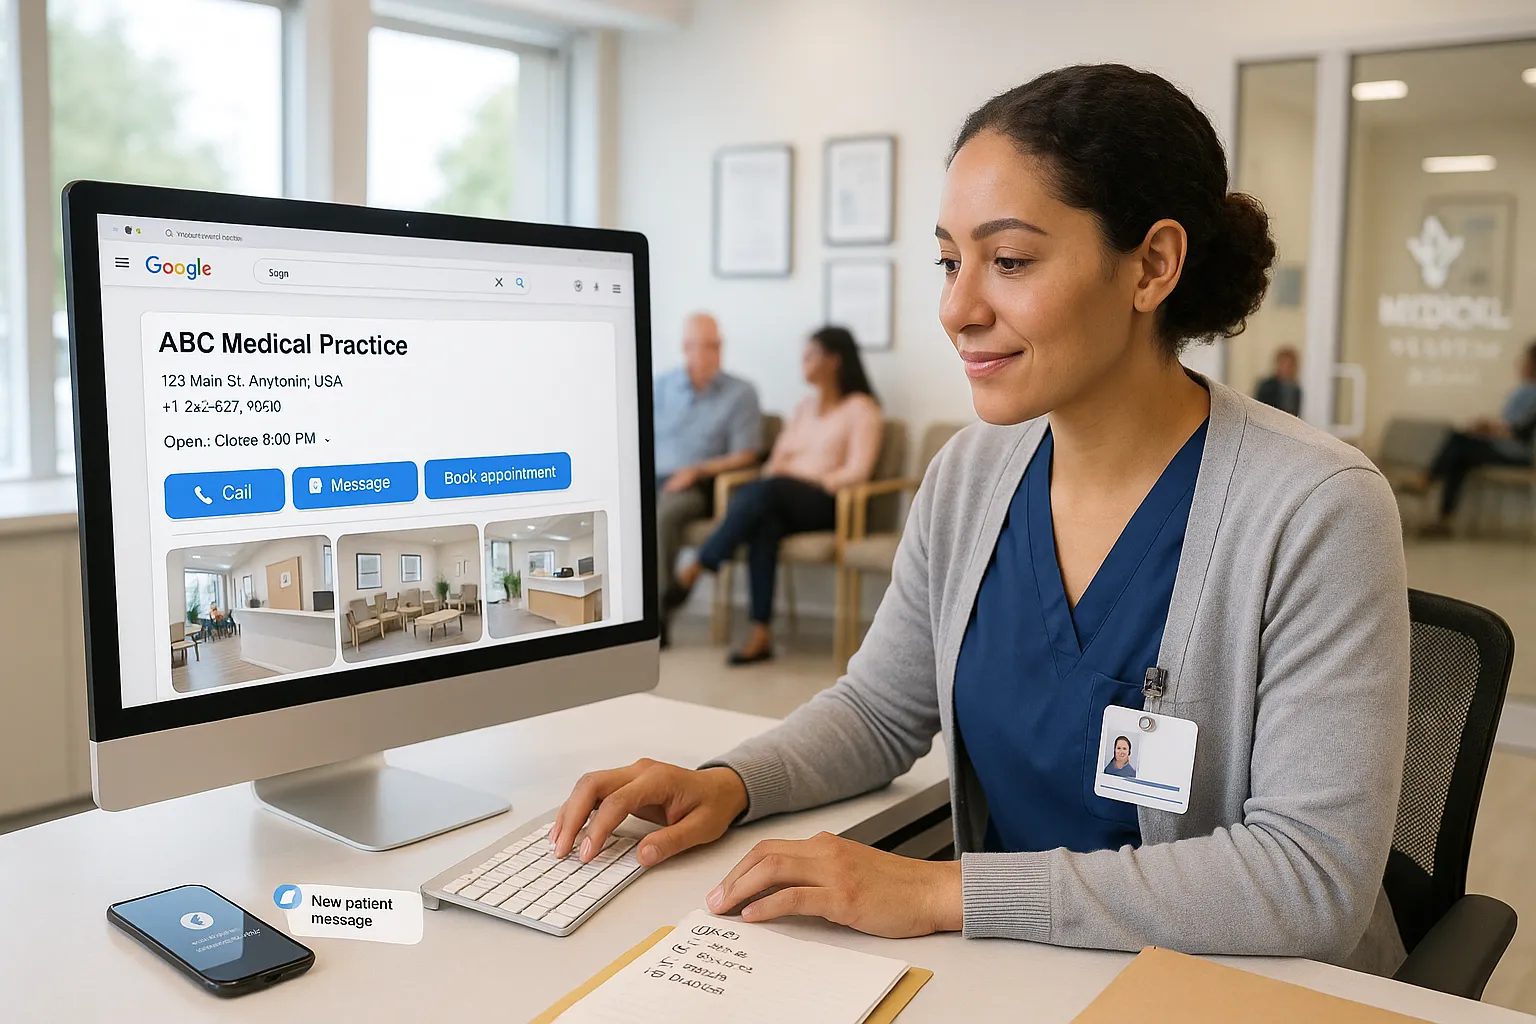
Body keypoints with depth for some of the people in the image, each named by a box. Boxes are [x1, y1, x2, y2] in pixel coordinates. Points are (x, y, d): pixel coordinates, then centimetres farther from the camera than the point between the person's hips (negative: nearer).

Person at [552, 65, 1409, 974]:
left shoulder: (1317, 512, -19)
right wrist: (730, 785, -10)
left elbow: (1315, 874, -23)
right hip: (1004, 974, 4)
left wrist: (944, 891, -26)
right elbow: (880, 708, 9)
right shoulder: (969, 476, -2)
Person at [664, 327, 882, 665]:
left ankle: (692, 573, -29)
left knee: (764, 491, -35)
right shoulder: (804, 406, 24)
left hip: (826, 504, -5)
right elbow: (777, 460, 17)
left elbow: (858, 471, -9)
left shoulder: (860, 408, 3)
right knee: (763, 523, -32)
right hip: (779, 501, 5)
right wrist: (771, 472, -5)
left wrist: (812, 482, -16)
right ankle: (761, 634, -37)